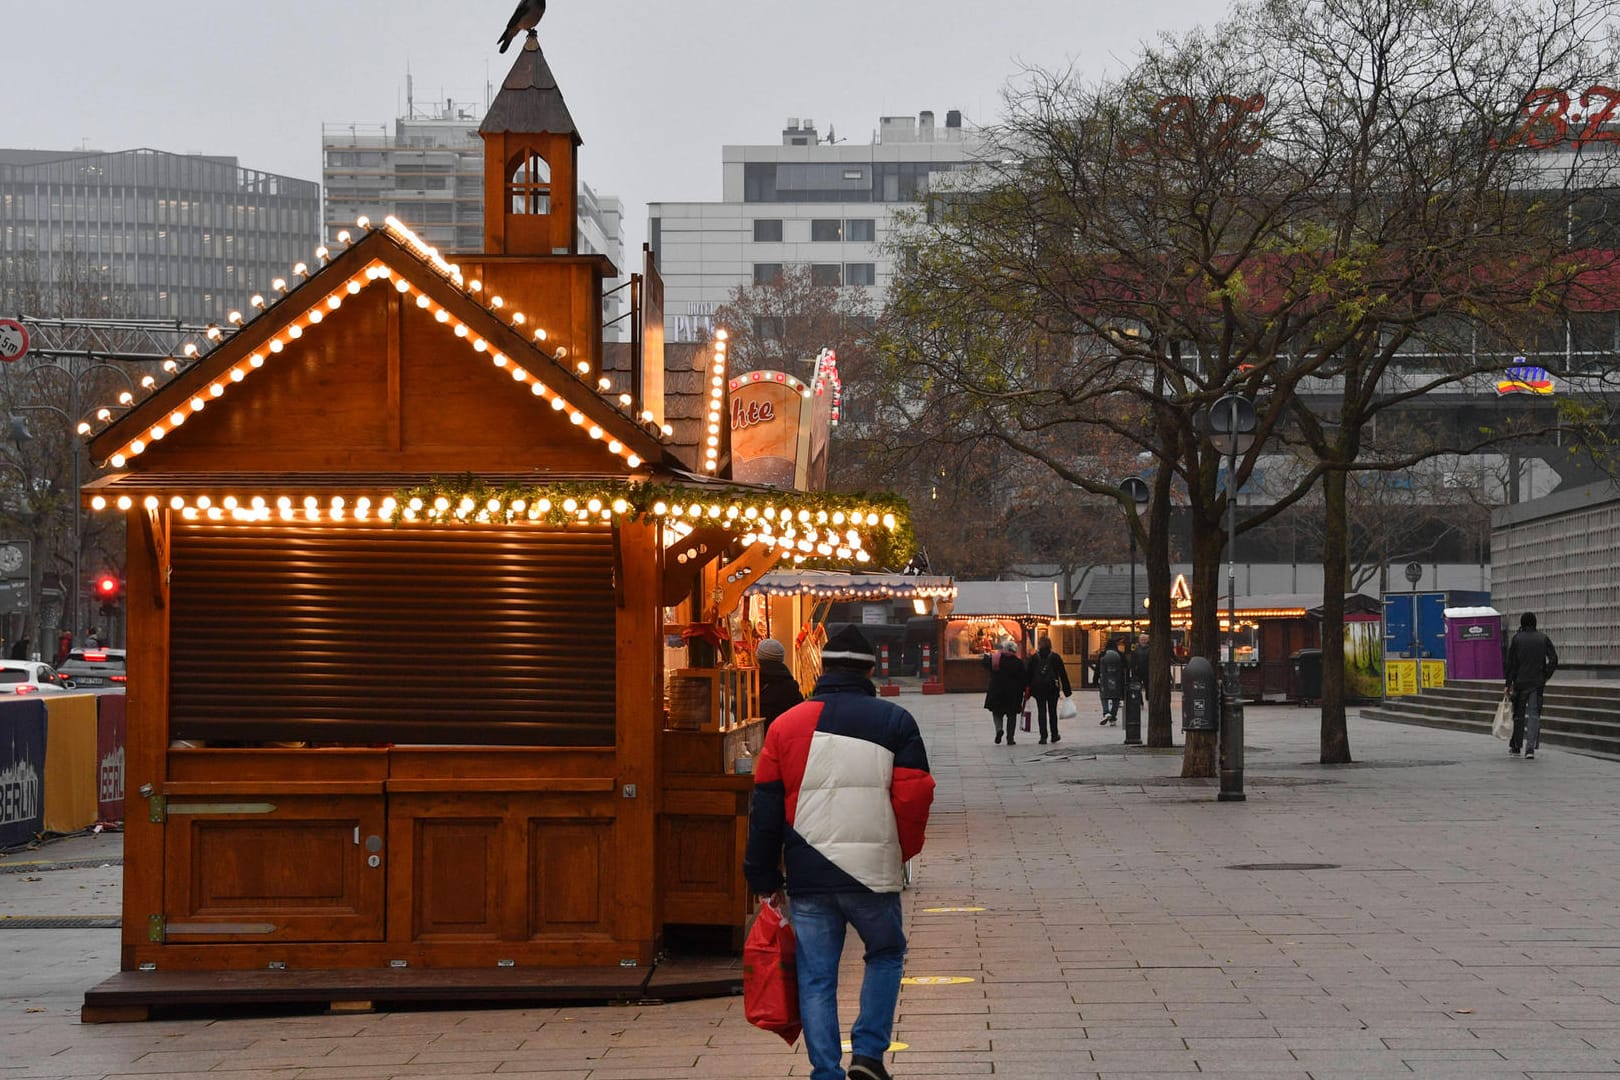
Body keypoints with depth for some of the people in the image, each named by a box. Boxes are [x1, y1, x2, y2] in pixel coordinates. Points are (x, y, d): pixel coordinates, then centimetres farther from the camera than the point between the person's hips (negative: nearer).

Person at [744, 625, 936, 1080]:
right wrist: (902, 853, 13)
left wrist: (764, 876, 14)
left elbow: (765, 808, 6)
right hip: (873, 872, -1)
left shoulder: (787, 725, 5)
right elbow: (914, 798, -4)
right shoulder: (894, 722, 0)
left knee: (816, 978, 8)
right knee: (887, 954, 20)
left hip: (807, 876, 1)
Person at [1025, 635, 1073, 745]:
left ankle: (1043, 736, -7)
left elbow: (1029, 674, 2)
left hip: (1038, 688, 0)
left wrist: (1028, 690, 7)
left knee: (1041, 711, 2)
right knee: (1052, 711, 12)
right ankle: (1054, 735, 18)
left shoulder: (1033, 658, 1)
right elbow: (1063, 674, 1)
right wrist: (1067, 690, 6)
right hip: (1052, 688, 0)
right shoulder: (1055, 657, 0)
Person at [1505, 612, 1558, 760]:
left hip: (1520, 682, -1)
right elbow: (1553, 660, -3)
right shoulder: (1543, 638, 4)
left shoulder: (1516, 638, -1)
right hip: (1538, 683, 1)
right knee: (1534, 714, 1)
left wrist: (1509, 684, -1)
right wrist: (1545, 677, 5)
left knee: (1518, 714, 12)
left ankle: (1515, 745, 22)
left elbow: (1511, 663, -4)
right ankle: (1530, 748, -12)